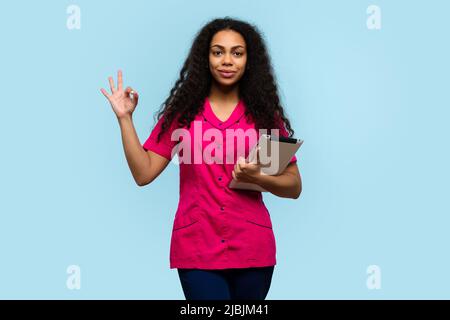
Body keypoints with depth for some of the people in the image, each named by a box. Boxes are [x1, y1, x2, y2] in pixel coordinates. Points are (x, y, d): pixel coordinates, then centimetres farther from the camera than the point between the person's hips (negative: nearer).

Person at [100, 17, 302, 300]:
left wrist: (258, 177, -14)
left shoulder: (265, 114, 4)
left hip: (252, 248, 1)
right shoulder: (182, 111, 4)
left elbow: (294, 187, 5)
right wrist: (125, 118, -6)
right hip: (197, 247, -1)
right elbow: (144, 173, 0)